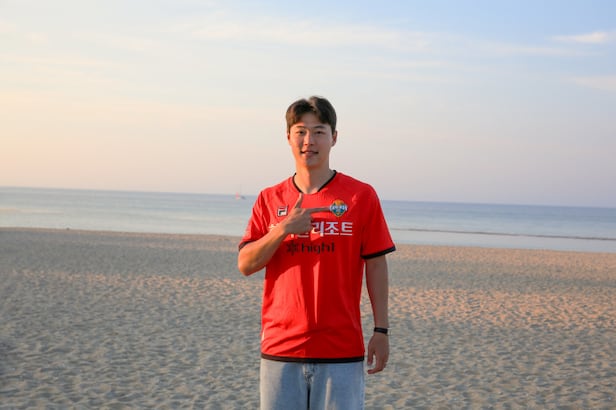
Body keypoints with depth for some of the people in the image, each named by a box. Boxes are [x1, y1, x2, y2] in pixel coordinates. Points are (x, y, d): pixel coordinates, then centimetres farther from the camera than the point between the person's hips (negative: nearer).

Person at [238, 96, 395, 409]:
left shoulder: (361, 196, 1)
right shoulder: (270, 199, 8)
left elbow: (376, 266, 2)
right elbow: (245, 265, 2)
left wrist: (381, 331, -2)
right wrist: (284, 228, -13)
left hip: (342, 350, -2)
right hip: (280, 348, 2)